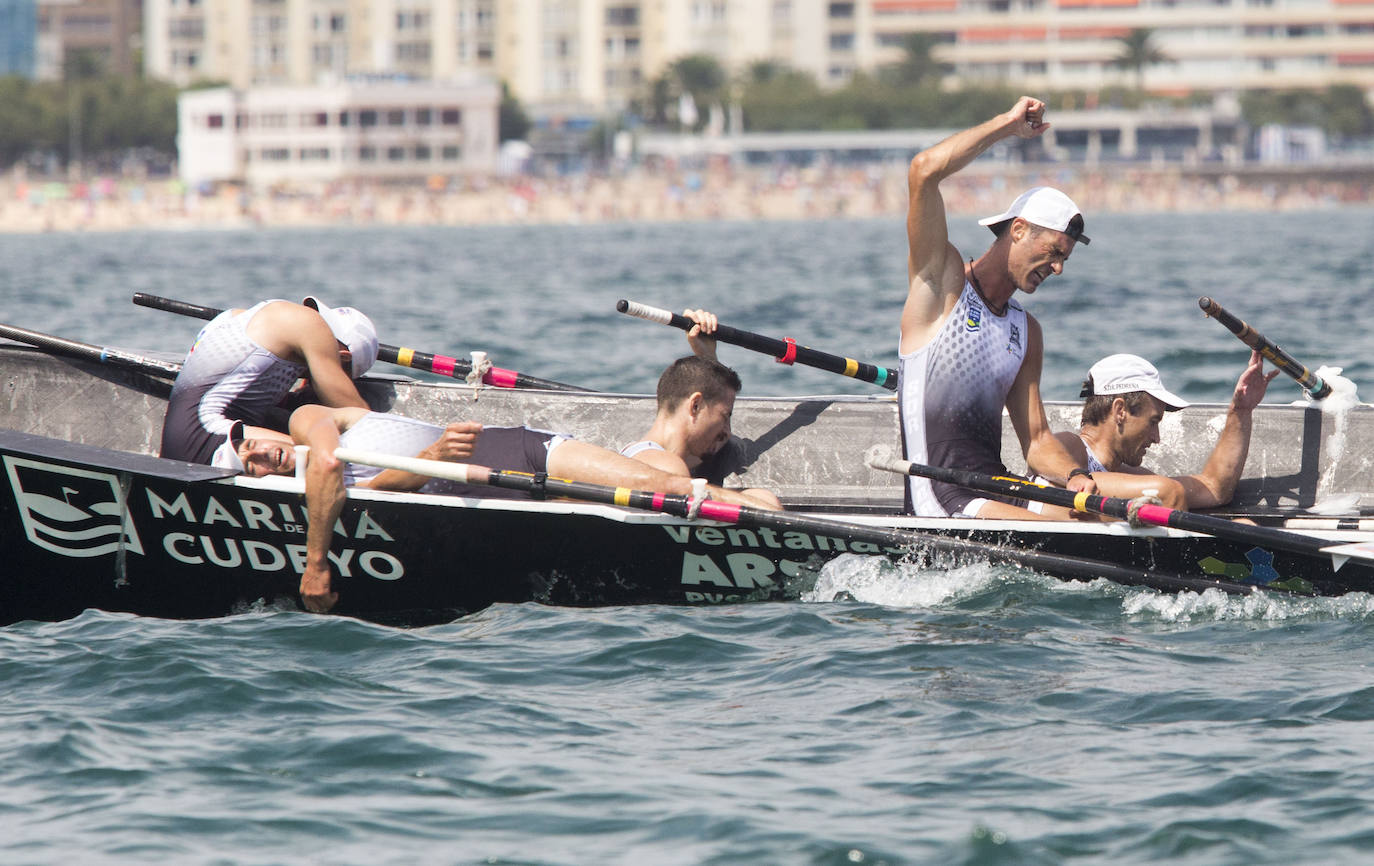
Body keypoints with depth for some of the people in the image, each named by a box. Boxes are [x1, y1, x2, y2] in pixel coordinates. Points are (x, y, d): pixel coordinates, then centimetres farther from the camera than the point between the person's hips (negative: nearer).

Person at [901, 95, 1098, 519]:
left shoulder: (1026, 331, 20)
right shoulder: (943, 281, 1)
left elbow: (1036, 440, 16)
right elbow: (923, 171, -14)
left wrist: (1073, 476, -7)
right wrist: (1008, 124, -4)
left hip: (999, 495, 7)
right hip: (940, 500, -7)